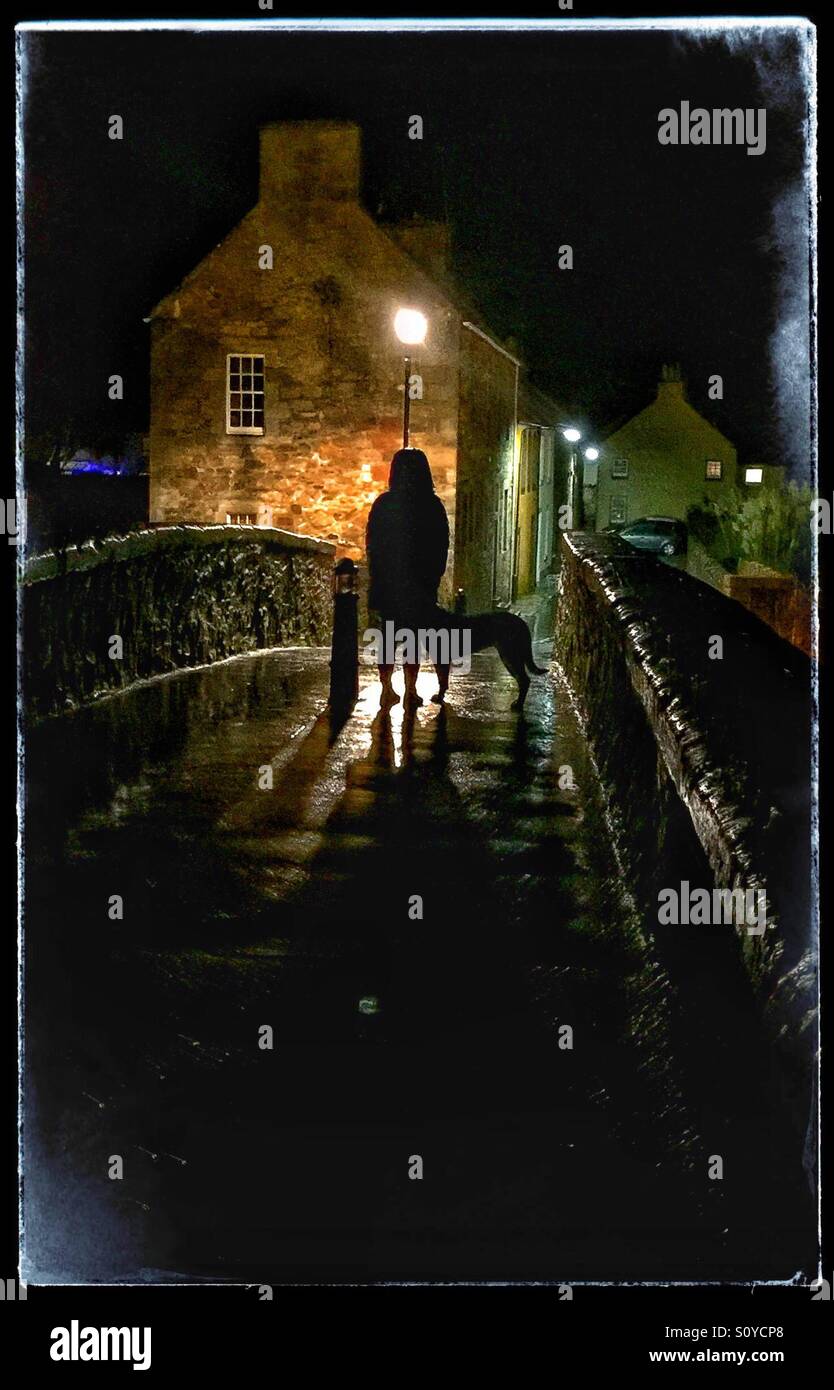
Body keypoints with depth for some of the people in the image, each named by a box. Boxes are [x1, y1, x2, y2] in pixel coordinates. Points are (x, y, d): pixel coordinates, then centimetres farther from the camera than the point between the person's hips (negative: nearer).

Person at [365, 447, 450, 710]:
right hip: (421, 581, 0)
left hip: (387, 580, 1)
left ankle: (387, 690, 10)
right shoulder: (433, 505, -5)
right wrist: (434, 576, 11)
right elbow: (442, 546, 0)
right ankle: (410, 691, 4)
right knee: (414, 635, 6)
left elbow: (372, 544, 0)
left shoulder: (384, 504, -5)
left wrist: (376, 575, 11)